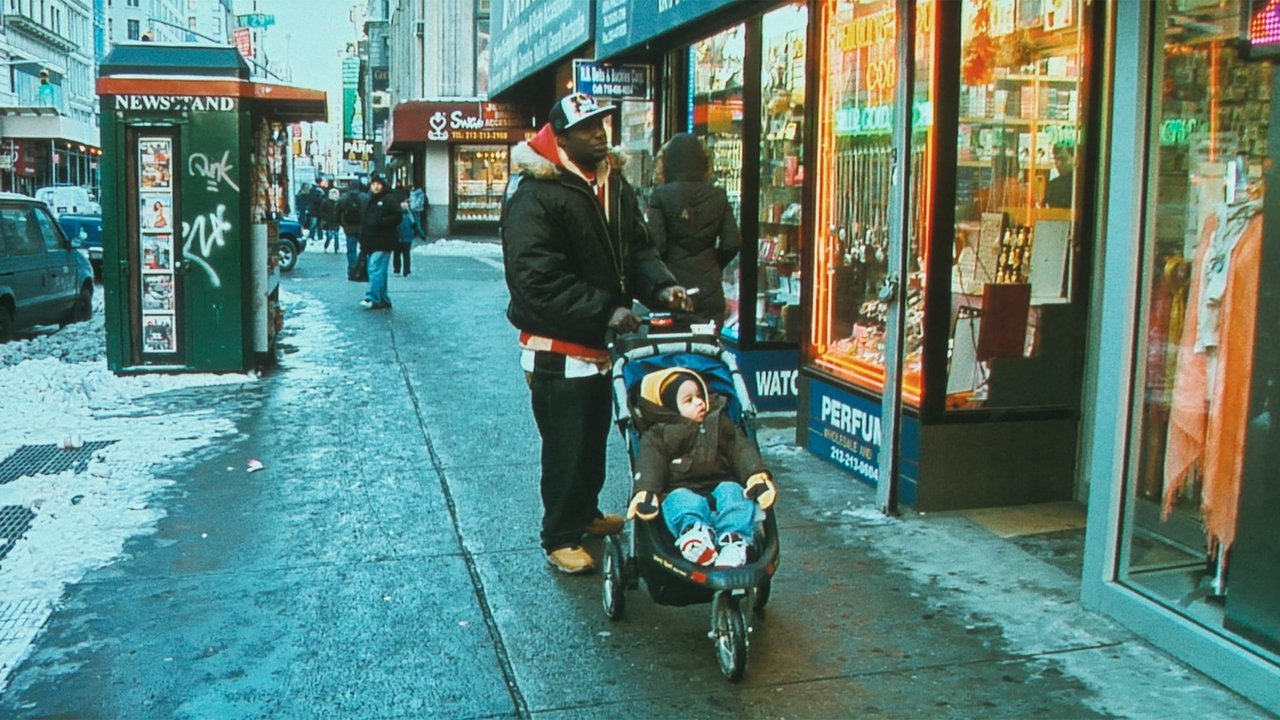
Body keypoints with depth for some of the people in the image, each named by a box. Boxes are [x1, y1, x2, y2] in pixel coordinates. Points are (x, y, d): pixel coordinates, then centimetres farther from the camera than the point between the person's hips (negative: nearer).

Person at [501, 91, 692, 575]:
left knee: (595, 438, 22)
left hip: (602, 344, 8)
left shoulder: (615, 186, 8)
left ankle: (585, 513, 42)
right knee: (566, 448, 2)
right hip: (557, 348, -8)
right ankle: (560, 538, 18)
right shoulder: (535, 195, -19)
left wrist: (659, 285, -9)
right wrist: (605, 312, -28)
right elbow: (538, 280, -25)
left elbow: (636, 249, 12)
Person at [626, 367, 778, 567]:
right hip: (683, 490, -2)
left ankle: (734, 540, -55)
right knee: (682, 500, -35)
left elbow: (742, 449, 12)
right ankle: (694, 532, -67)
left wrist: (758, 477, -7)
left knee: (732, 492, -30)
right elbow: (650, 462, -2)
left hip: (720, 486, 3)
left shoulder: (720, 424, 23)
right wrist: (645, 492, -23)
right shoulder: (658, 435, 14)